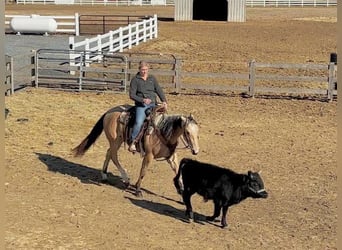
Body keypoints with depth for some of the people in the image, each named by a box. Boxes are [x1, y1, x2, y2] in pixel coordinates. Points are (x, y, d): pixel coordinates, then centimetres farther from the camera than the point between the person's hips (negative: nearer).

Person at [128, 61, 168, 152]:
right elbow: (132, 95, -1)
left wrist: (164, 101, -7)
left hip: (153, 104, 4)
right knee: (139, 122, -25)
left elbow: (159, 90, 10)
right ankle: (132, 142, -14)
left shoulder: (152, 78, 15)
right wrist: (143, 100, -16)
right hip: (141, 105, -4)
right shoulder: (135, 80, 4)